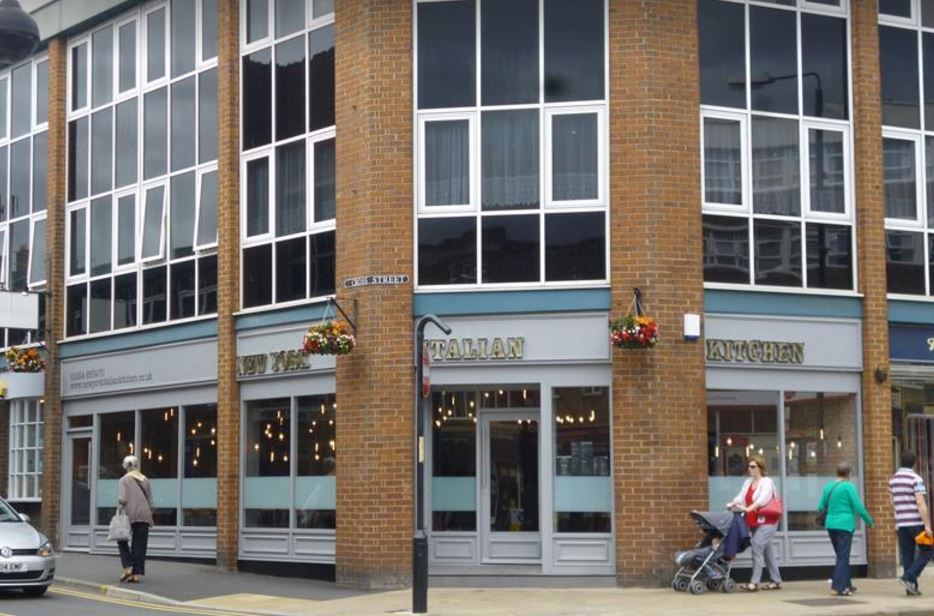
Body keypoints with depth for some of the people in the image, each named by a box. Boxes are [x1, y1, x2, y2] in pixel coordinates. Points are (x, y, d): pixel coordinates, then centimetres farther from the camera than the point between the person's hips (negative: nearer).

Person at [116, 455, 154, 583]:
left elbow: (123, 499, -14)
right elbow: (150, 500, 11)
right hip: (144, 516, 3)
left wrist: (119, 509, 0)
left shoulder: (124, 480, -3)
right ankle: (136, 574, 3)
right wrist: (150, 517, 19)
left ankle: (127, 568, -1)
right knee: (140, 545, 6)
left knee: (122, 540, 14)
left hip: (129, 515, -3)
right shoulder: (145, 480, 10)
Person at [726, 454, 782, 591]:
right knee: (767, 551, 11)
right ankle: (776, 581, 17)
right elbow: (741, 497, 5)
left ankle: (754, 582, -16)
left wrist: (748, 509, -34)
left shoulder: (767, 482, -8)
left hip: (766, 521, -8)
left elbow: (762, 499, -22)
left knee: (757, 548, -15)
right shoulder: (748, 482, 14)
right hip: (754, 522, 8)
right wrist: (732, 504, -15)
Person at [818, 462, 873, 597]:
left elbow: (821, 507, 12)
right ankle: (837, 588, -8)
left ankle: (846, 585, 23)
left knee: (841, 556, 17)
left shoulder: (828, 487, 9)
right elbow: (859, 507, -11)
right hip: (845, 525, -6)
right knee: (843, 557, -3)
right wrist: (869, 520, 3)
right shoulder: (848, 487, -10)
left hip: (831, 525, 7)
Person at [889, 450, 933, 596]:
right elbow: (921, 503, -18)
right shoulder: (916, 479, -12)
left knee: (907, 555, 9)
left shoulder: (893, 480, 10)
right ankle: (908, 577, -10)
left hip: (901, 523, 6)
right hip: (917, 522, -6)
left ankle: (912, 587, 6)